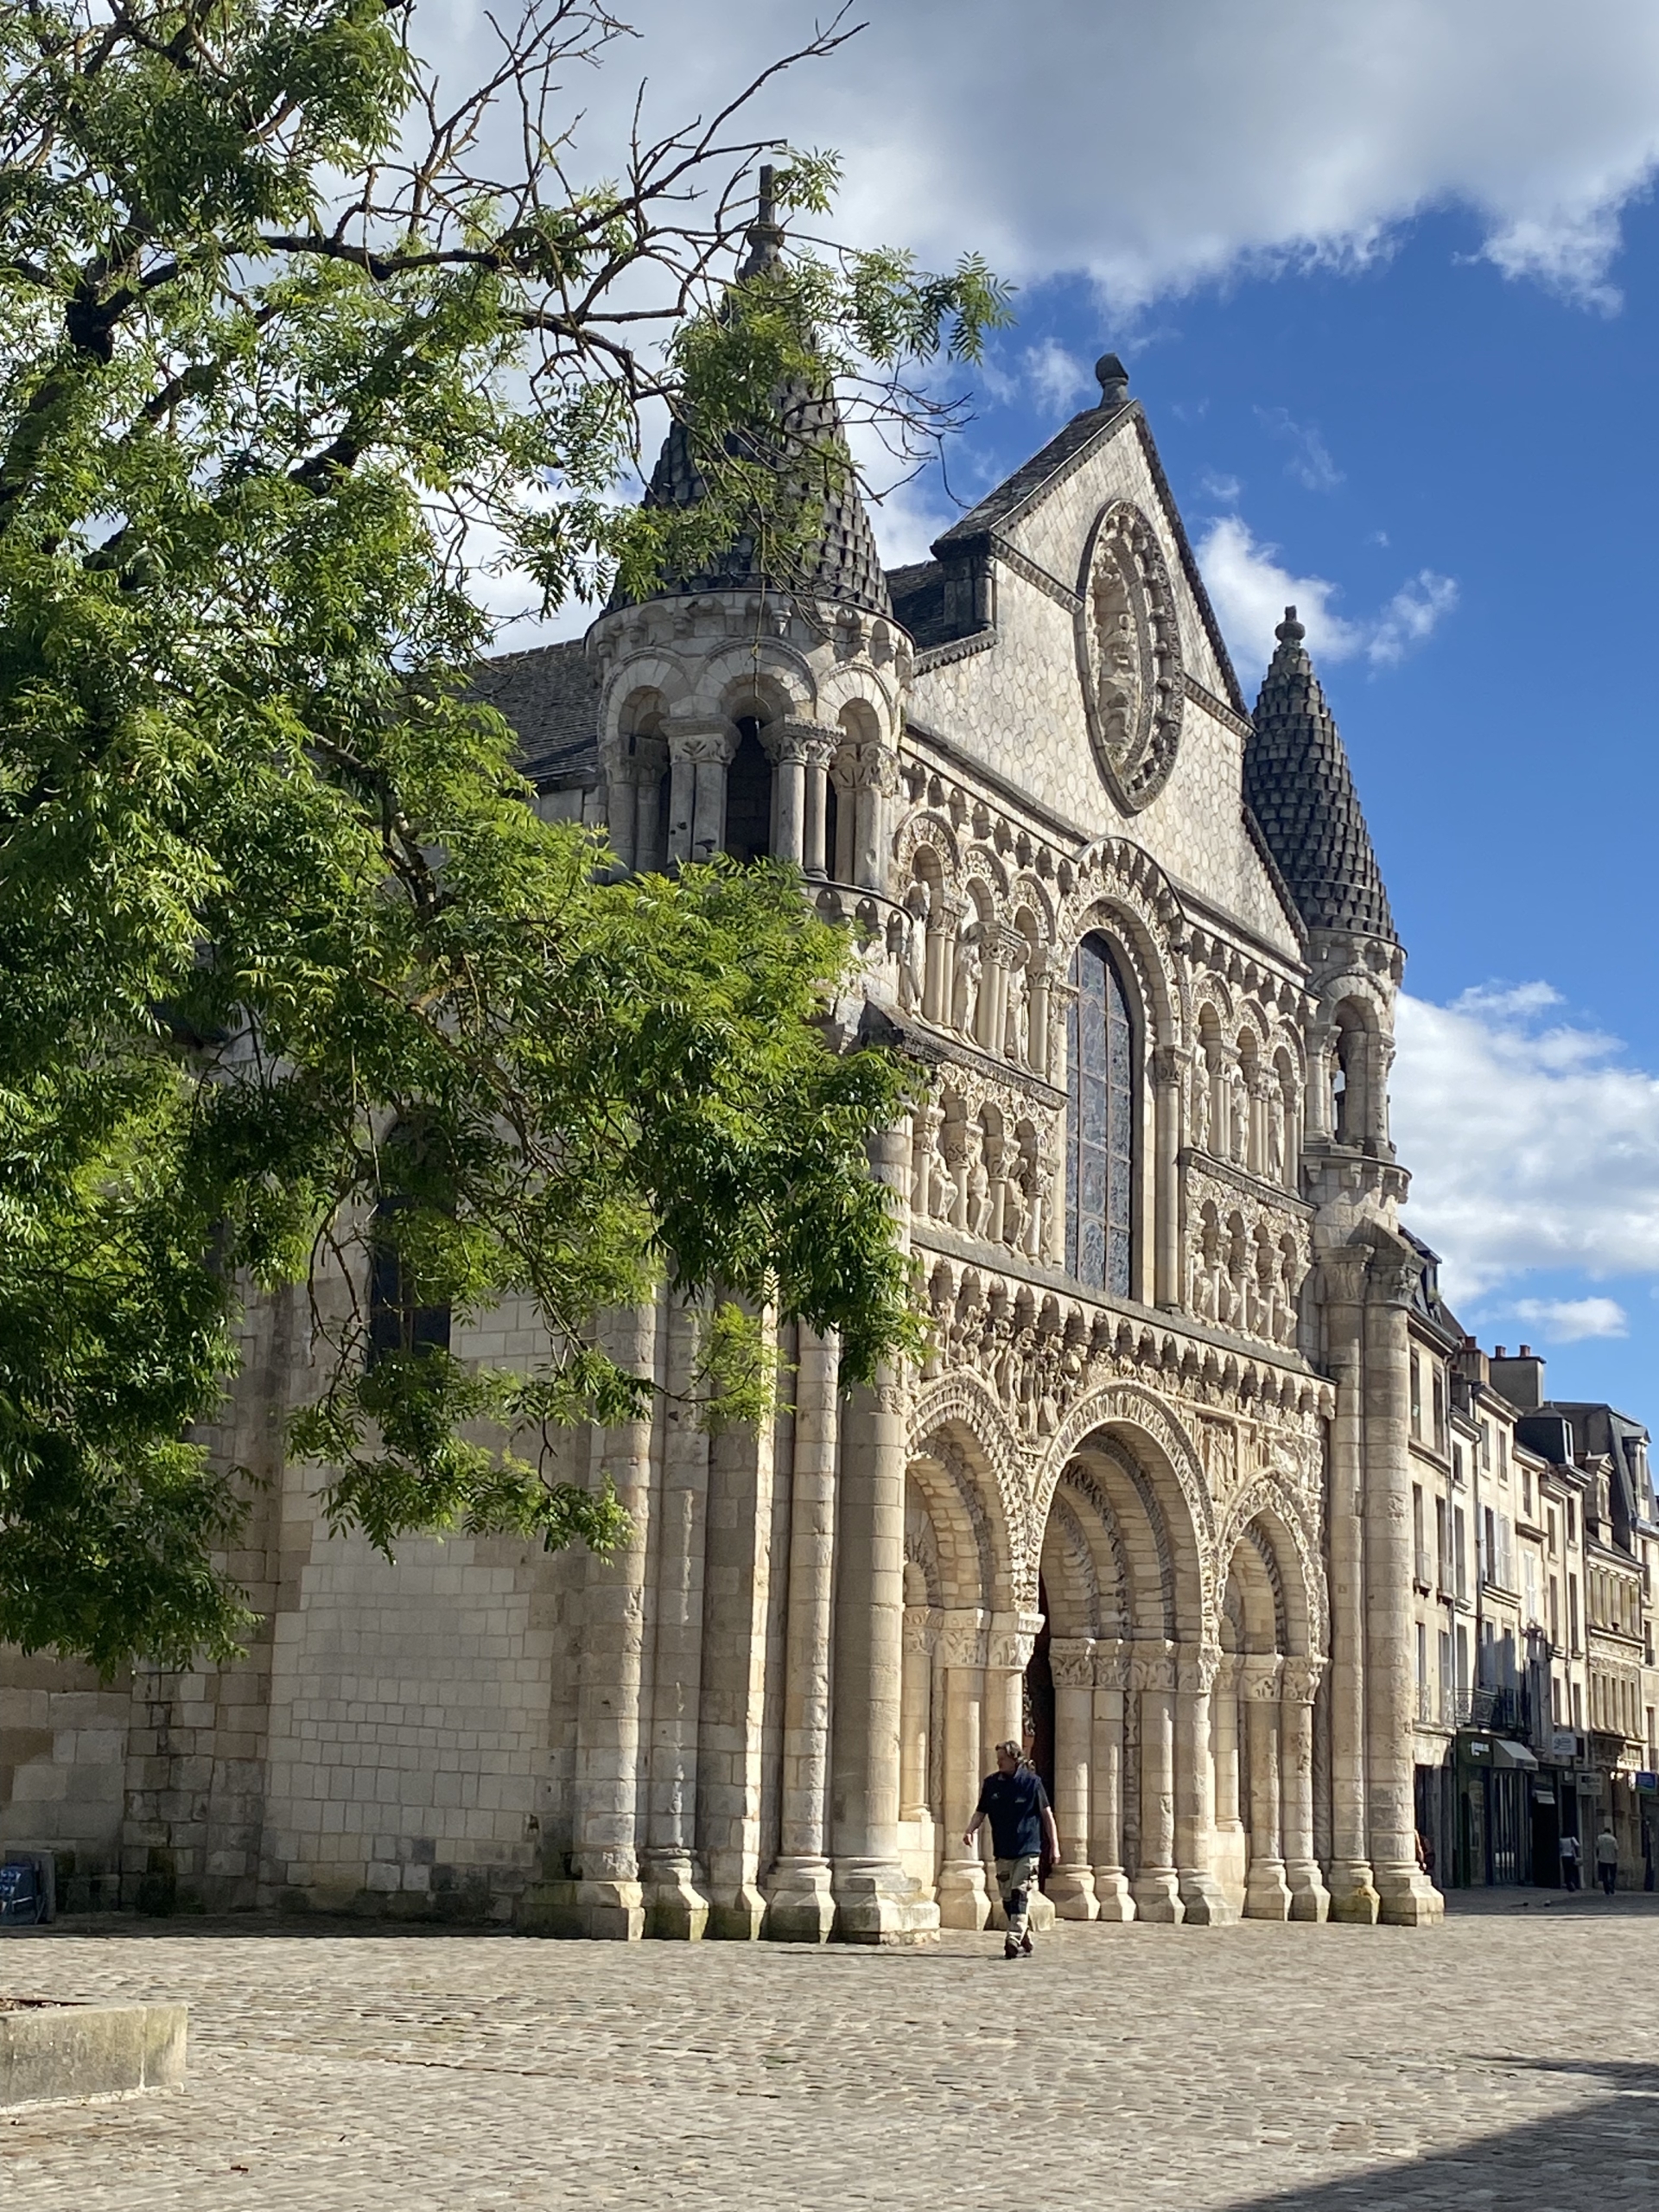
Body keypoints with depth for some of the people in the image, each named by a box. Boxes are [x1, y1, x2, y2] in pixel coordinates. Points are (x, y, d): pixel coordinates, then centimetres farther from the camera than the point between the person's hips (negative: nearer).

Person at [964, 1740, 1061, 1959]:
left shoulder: (1032, 1782, -4)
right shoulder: (991, 1783, 6)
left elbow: (1046, 1814, 1)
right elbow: (980, 1812, 11)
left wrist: (1054, 1845, 1)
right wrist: (970, 1830, -9)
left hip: (1028, 1850, -5)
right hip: (1003, 1851, 5)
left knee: (1021, 1895, -15)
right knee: (1008, 1900, 6)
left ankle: (1014, 1942, -19)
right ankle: (1026, 1942, 19)